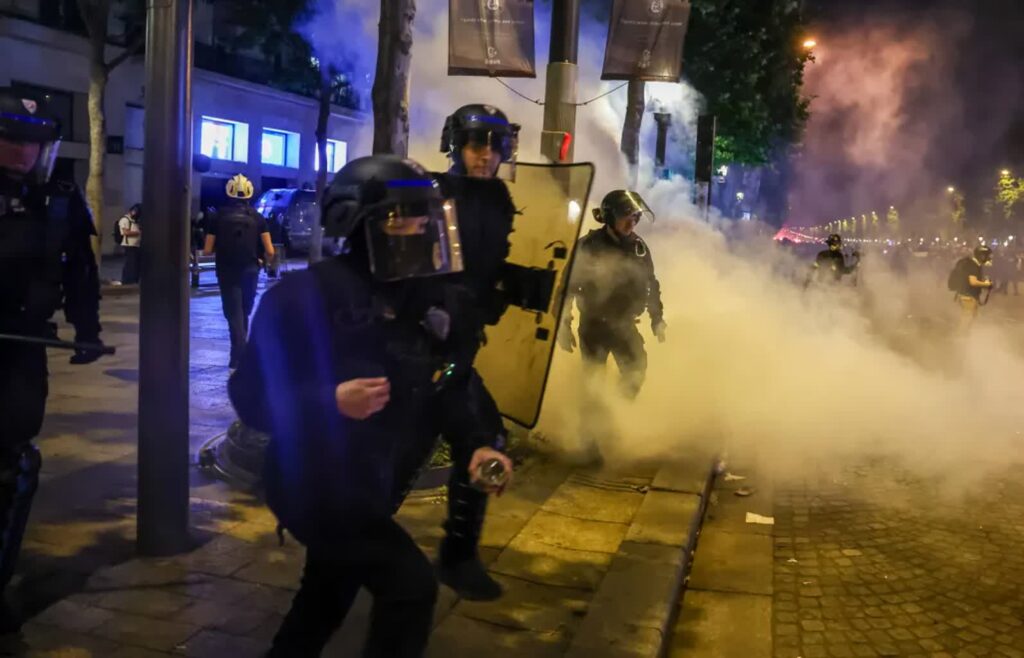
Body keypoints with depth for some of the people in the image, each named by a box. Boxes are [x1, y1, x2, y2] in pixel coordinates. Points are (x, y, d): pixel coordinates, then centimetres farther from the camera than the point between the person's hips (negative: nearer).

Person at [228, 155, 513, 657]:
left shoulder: (434, 301, -1)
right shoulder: (311, 294, -23)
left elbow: (450, 388, 5)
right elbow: (251, 393, -21)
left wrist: (478, 442, -11)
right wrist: (331, 402, -34)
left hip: (373, 487, 8)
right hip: (315, 484, -8)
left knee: (325, 603, 25)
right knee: (411, 586, -13)